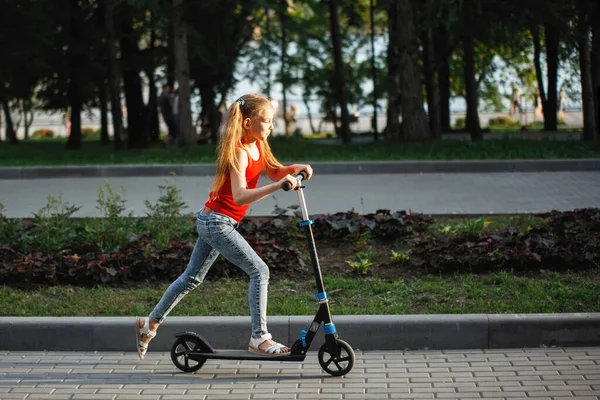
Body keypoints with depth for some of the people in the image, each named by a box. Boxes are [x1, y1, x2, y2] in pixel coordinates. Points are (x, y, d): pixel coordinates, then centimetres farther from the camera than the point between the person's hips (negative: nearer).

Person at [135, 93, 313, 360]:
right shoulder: (239, 152, -22)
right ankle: (259, 338, -10)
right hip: (218, 223, -10)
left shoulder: (258, 146, 5)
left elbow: (273, 172, 15)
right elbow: (240, 196, -33)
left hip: (211, 221, 10)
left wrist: (293, 169, -6)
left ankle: (150, 323, 31)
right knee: (259, 271, -13)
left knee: (192, 278, 19)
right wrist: (278, 185, -43)